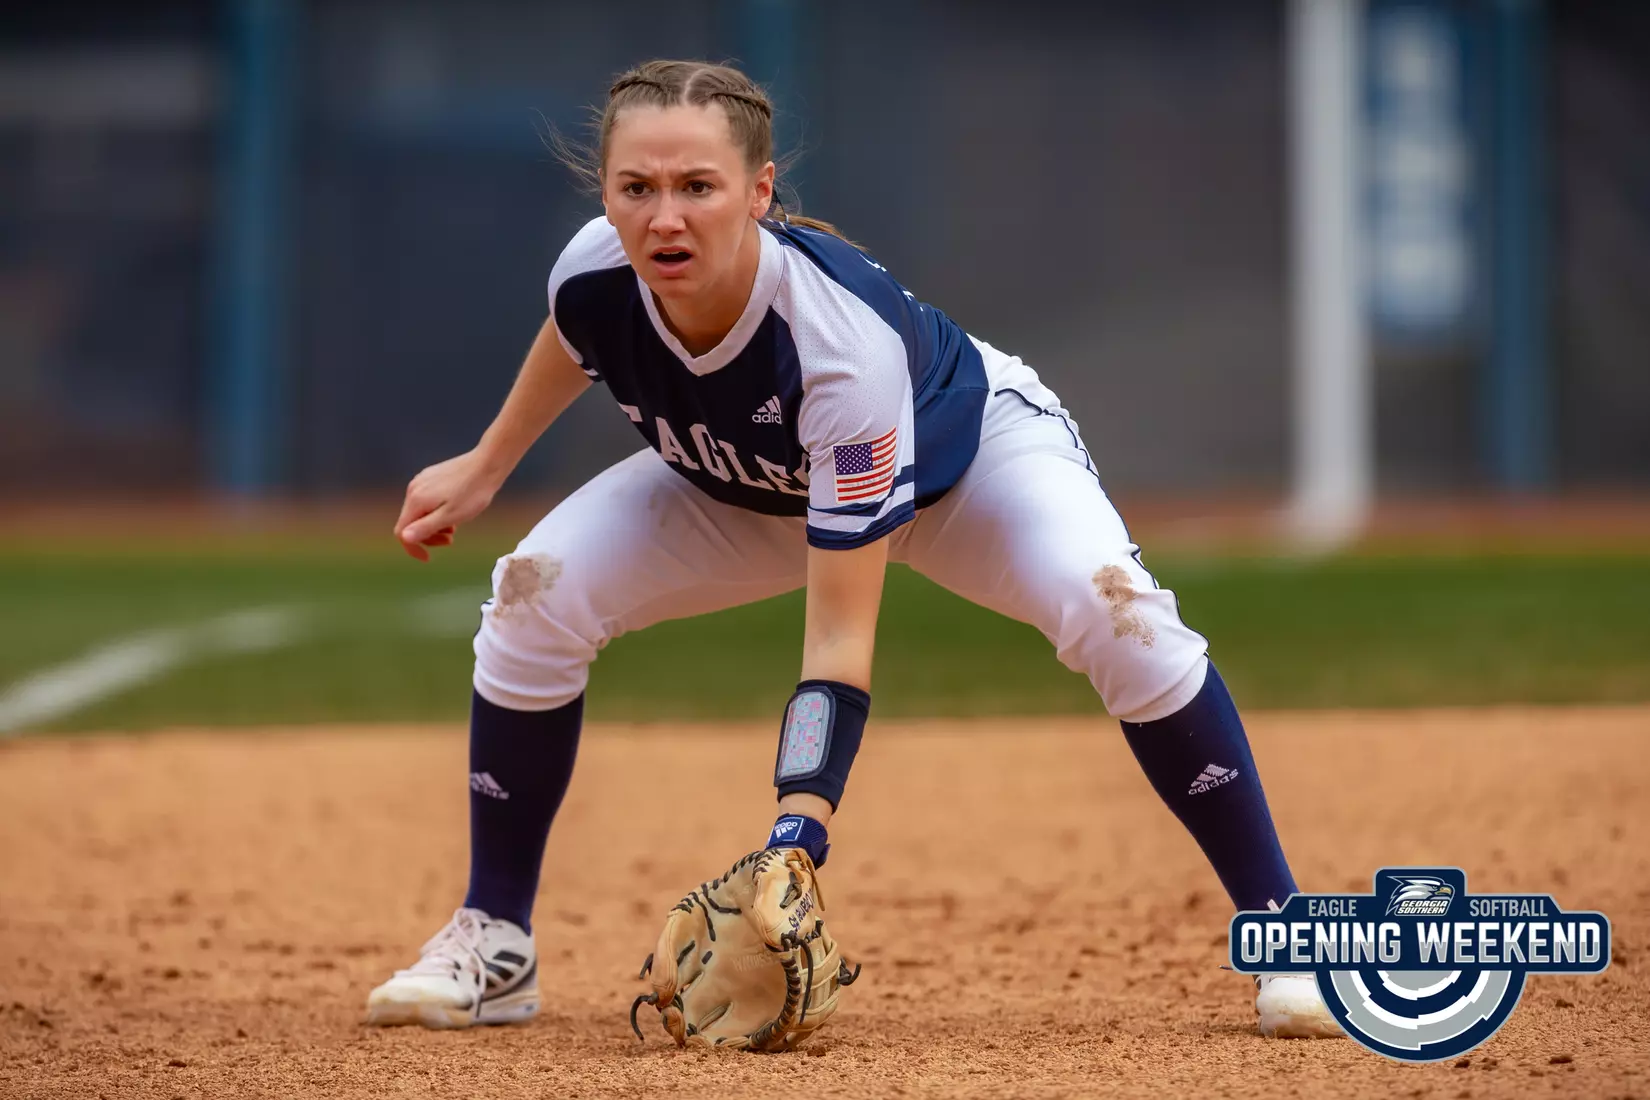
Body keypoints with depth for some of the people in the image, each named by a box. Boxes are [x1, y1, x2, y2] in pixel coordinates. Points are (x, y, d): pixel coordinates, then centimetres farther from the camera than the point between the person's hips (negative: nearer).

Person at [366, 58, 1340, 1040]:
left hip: (967, 453, -4)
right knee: (537, 597, -17)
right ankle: (493, 945, -1)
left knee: (1108, 604, -32)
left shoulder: (846, 341, -44)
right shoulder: (597, 274, -31)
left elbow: (840, 638, -43)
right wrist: (485, 469, 12)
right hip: (746, 485, 5)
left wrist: (796, 842, -51)